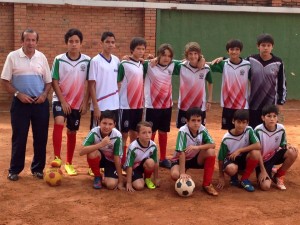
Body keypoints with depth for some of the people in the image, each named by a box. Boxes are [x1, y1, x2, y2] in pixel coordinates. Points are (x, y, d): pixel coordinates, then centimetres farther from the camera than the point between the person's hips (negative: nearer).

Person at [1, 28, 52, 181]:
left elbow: (48, 81, 9)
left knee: (41, 137, 6)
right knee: (19, 137, 3)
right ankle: (14, 170, 14)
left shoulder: (42, 57, 4)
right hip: (20, 103, -2)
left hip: (40, 103, 3)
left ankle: (37, 168, 20)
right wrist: (18, 94, -13)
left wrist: (44, 94, -8)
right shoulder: (13, 56, -3)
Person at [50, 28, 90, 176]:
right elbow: (54, 82, -6)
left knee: (72, 132, 10)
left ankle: (69, 163, 22)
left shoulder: (87, 60, -5)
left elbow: (88, 83, 0)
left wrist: (85, 103, -4)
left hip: (77, 102, 2)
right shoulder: (59, 60, -8)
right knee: (58, 122, -27)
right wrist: (62, 101, -12)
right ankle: (57, 158, -23)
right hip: (61, 100, -2)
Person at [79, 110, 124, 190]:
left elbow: (117, 158, -19)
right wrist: (100, 144, -43)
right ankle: (97, 177, -6)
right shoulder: (94, 132, -26)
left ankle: (106, 178, 14)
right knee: (92, 153, -34)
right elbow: (81, 152, -34)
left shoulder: (117, 136, -27)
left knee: (111, 185, -25)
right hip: (98, 158, 1)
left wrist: (120, 181, -18)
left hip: (111, 160, -1)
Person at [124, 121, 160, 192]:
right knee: (139, 186, -25)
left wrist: (156, 178, 1)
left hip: (143, 164, 3)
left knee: (150, 162, -32)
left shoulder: (153, 146, -18)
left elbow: (155, 163, -5)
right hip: (133, 167, -3)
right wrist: (128, 183, -20)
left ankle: (147, 178, -2)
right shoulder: (133, 147, -30)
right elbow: (129, 166, -23)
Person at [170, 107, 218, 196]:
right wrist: (182, 173, -35)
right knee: (175, 175, -34)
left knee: (211, 152, -24)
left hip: (196, 159, 4)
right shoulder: (183, 131, -28)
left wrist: (197, 147, -33)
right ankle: (184, 179, 6)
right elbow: (181, 152, -31)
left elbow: (212, 145, -18)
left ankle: (207, 184, -12)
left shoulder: (203, 129, -15)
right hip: (180, 159, -4)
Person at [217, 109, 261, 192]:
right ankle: (234, 178, 4)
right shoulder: (226, 139, -20)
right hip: (231, 159, -2)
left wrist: (239, 150, -28)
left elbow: (258, 146, -27)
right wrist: (221, 177, -7)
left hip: (244, 158, 3)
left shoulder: (249, 130, -16)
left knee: (256, 153, -30)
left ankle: (245, 179, -8)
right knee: (231, 169, -39)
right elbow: (221, 158, -11)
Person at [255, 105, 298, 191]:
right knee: (265, 186, -26)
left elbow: (283, 144, 6)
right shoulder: (258, 130, -23)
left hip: (275, 156, 5)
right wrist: (262, 170, -19)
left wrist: (287, 146, -20)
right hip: (263, 160, -5)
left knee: (293, 153, -25)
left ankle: (278, 176, -2)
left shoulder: (281, 129, -11)